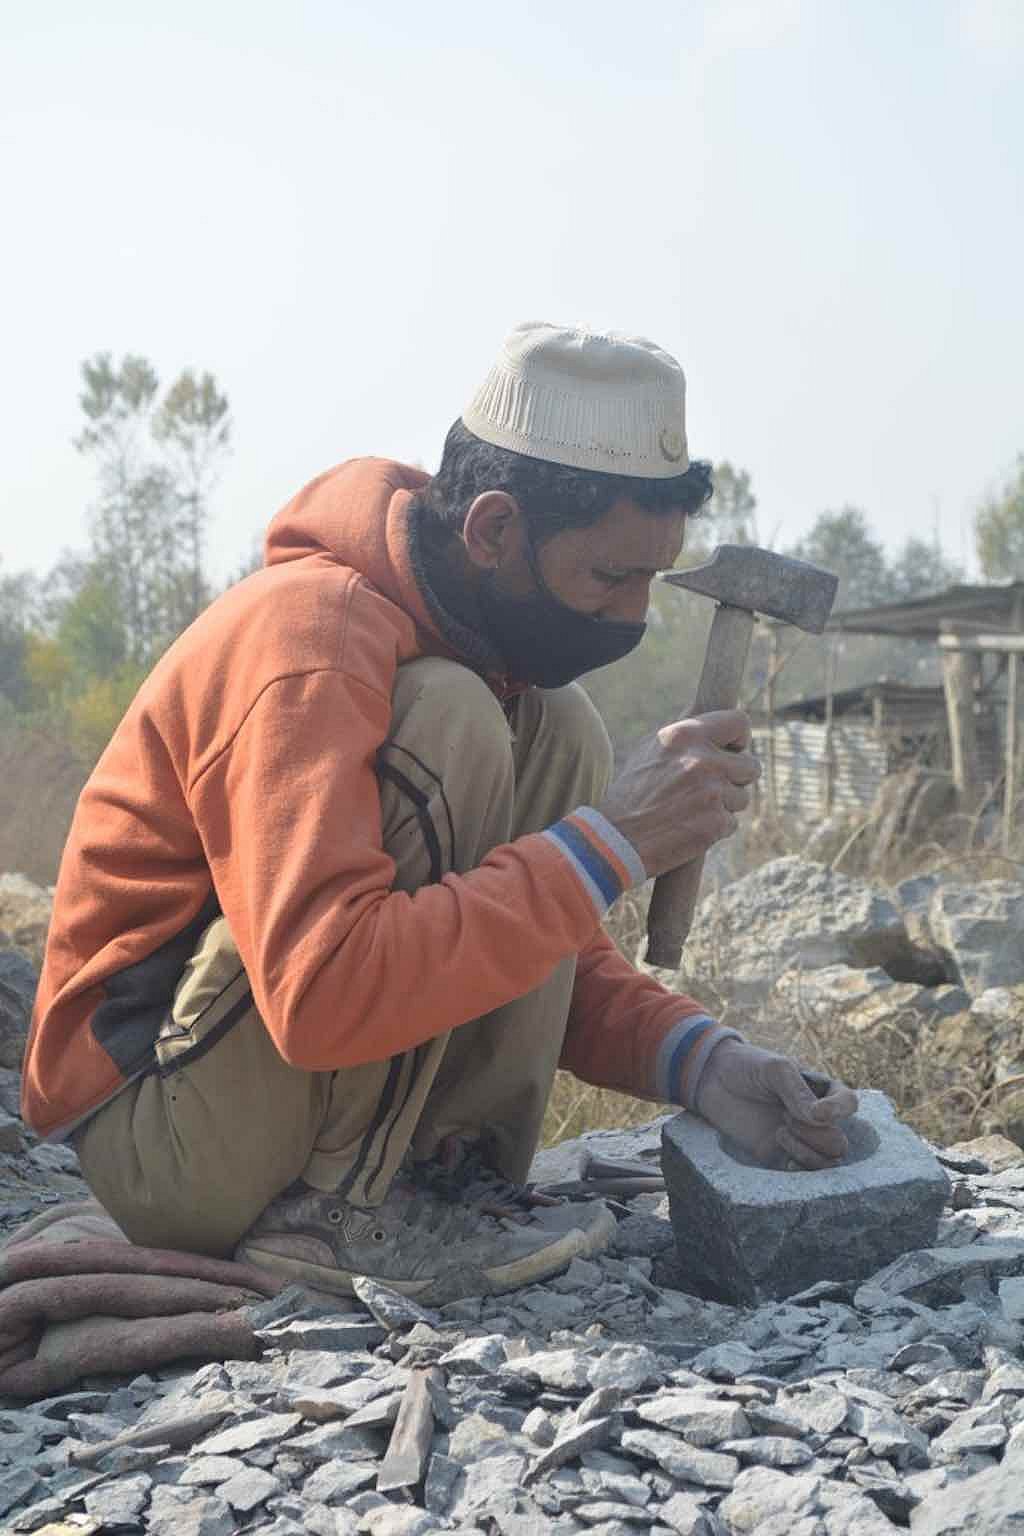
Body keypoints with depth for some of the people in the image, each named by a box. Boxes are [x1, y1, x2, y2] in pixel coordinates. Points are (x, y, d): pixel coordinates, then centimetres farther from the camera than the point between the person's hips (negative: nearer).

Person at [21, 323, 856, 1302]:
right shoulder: (306, 639, -24)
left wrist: (696, 1058, -10)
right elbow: (322, 993, -35)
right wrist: (609, 843, -31)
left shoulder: (484, 635, 5)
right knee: (448, 729, -25)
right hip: (158, 1137, -8)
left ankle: (456, 1171, -8)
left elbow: (552, 953, 8)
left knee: (560, 734, -3)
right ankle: (340, 1209, -17)